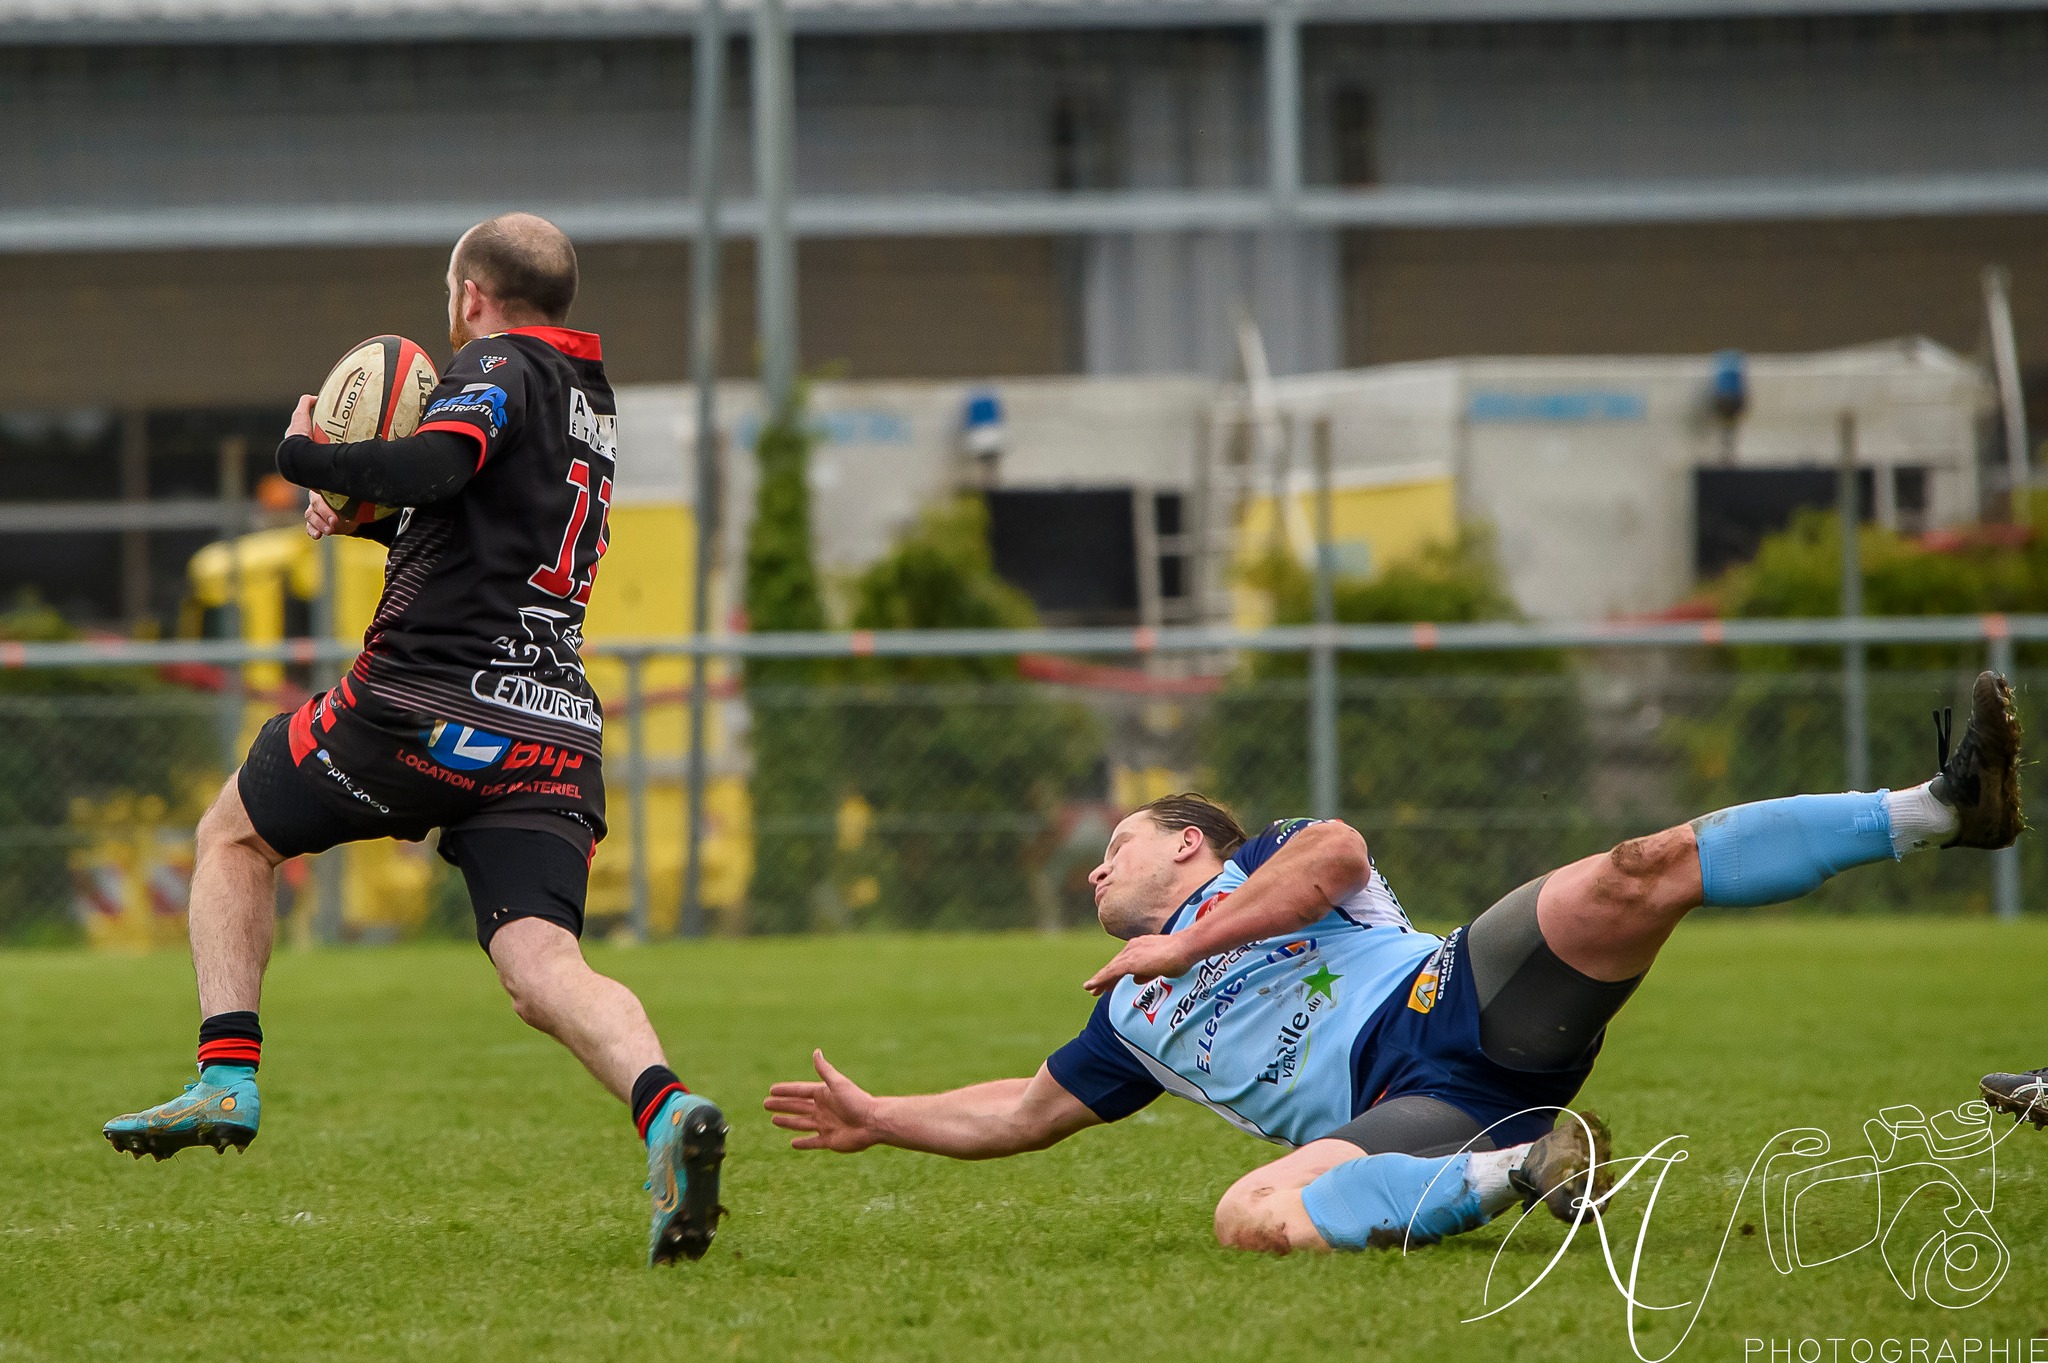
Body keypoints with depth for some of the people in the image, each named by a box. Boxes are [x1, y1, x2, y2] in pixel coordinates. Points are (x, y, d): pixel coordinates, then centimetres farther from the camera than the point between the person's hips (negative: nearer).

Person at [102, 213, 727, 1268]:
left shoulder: (497, 366, -2)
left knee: (233, 836, 18)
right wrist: (361, 513, 23)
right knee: (542, 967, -9)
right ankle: (664, 1109, -37)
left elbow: (430, 467, -23)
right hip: (553, 736, 6)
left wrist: (304, 455, -7)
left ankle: (227, 1078, 7)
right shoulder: (590, 400, 24)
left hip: (426, 705, -6)